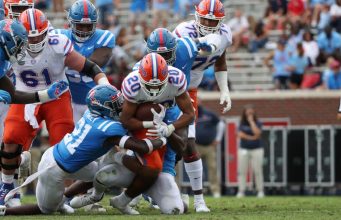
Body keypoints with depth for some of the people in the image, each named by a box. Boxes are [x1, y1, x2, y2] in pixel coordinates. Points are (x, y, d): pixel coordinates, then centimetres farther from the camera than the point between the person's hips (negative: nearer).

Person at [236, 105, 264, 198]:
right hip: (244, 149, 2)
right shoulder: (242, 124, 9)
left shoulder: (257, 123, 3)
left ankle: (260, 191, -1)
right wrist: (252, 138, -10)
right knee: (242, 171, -2)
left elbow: (257, 133, -15)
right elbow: (240, 134, -4)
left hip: (256, 149, -2)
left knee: (257, 171, -5)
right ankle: (241, 191, 1)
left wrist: (251, 121, -8)